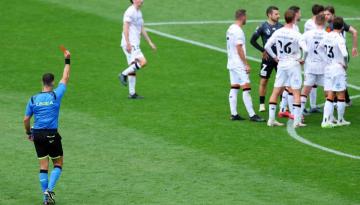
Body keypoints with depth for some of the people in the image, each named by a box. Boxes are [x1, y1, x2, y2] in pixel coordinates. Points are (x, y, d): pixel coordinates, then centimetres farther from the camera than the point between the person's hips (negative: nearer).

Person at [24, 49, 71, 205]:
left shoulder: (33, 99, 1)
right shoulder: (56, 96, -7)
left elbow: (26, 119, 5)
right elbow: (65, 78, 3)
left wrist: (28, 133, 20)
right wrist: (67, 61, 10)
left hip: (37, 135, 3)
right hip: (52, 135, -3)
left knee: (43, 165, 8)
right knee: (58, 164, 10)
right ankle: (49, 190, -9)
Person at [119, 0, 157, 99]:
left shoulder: (139, 13, 18)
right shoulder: (130, 12, -12)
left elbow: (142, 29, 24)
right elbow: (125, 28, -18)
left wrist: (150, 42, 21)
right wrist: (128, 43, -25)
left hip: (135, 44, 10)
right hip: (130, 44, -10)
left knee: (133, 68, 8)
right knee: (143, 62, -20)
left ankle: (132, 93, 8)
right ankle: (123, 74, -8)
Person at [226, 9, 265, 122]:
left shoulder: (230, 29, 12)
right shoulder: (238, 31, -17)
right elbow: (239, 49, -20)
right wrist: (246, 64, -17)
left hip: (231, 64, 10)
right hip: (239, 65, -10)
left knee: (234, 88, 10)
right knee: (246, 88, -9)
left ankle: (234, 114, 11)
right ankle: (252, 115, -10)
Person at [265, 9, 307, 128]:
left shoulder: (278, 32, -1)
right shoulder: (296, 34, -14)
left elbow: (267, 46, 1)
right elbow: (305, 49, -22)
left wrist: (275, 57, 10)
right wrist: (302, 60, -5)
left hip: (281, 64, 5)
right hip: (294, 64, -5)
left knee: (276, 92, 10)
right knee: (296, 93, 1)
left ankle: (271, 119, 11)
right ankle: (297, 121, -2)